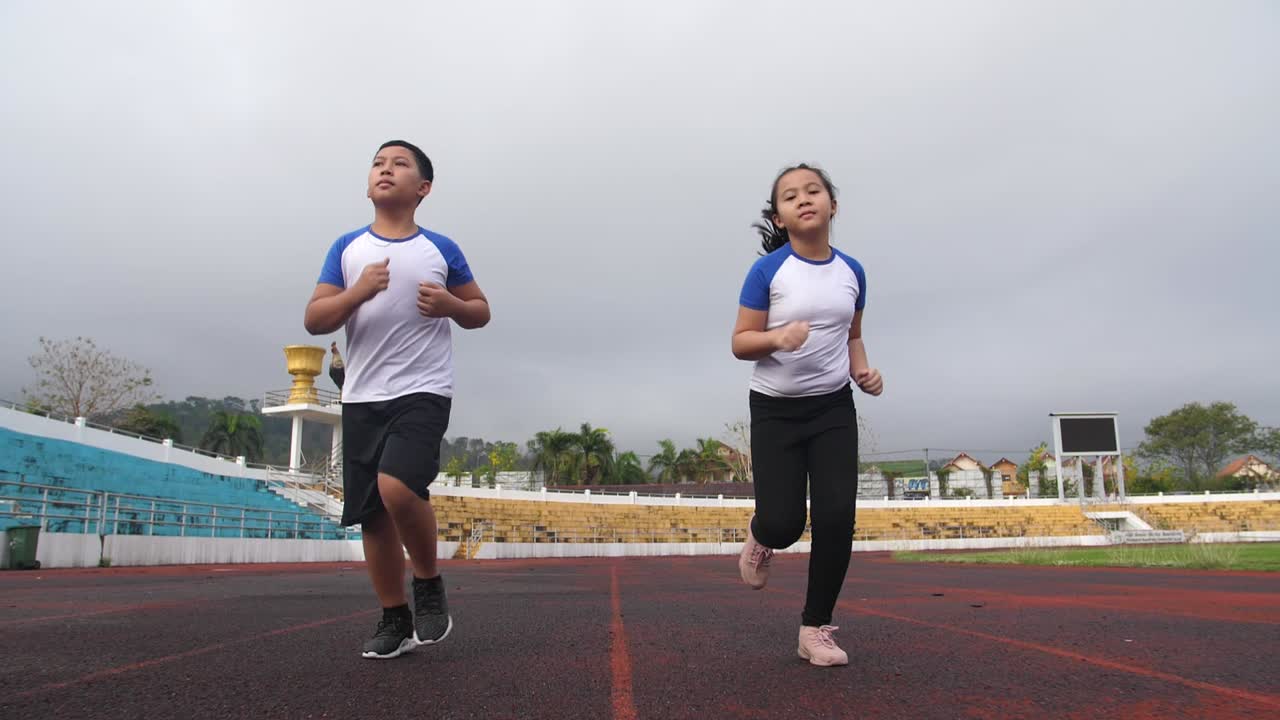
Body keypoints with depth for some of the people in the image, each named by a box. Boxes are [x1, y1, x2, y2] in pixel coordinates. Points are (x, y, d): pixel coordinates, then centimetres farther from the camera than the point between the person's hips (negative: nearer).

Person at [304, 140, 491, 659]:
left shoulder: (442, 250, 6)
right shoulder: (347, 247, 10)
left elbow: (480, 312, 14)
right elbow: (314, 320, 5)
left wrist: (451, 304, -9)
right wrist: (358, 291, -13)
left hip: (423, 392, -3)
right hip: (361, 397, 3)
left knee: (398, 488, -26)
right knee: (371, 514, 5)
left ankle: (429, 583, 0)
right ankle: (395, 621, 22)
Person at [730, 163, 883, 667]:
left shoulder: (851, 272, 2)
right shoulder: (768, 271, -10)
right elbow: (740, 343, -8)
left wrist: (862, 370, -3)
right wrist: (779, 337, -28)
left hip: (833, 408, 3)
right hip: (775, 410, -3)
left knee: (837, 516, -8)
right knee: (783, 522, -9)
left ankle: (815, 629, 8)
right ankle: (760, 536, 32)